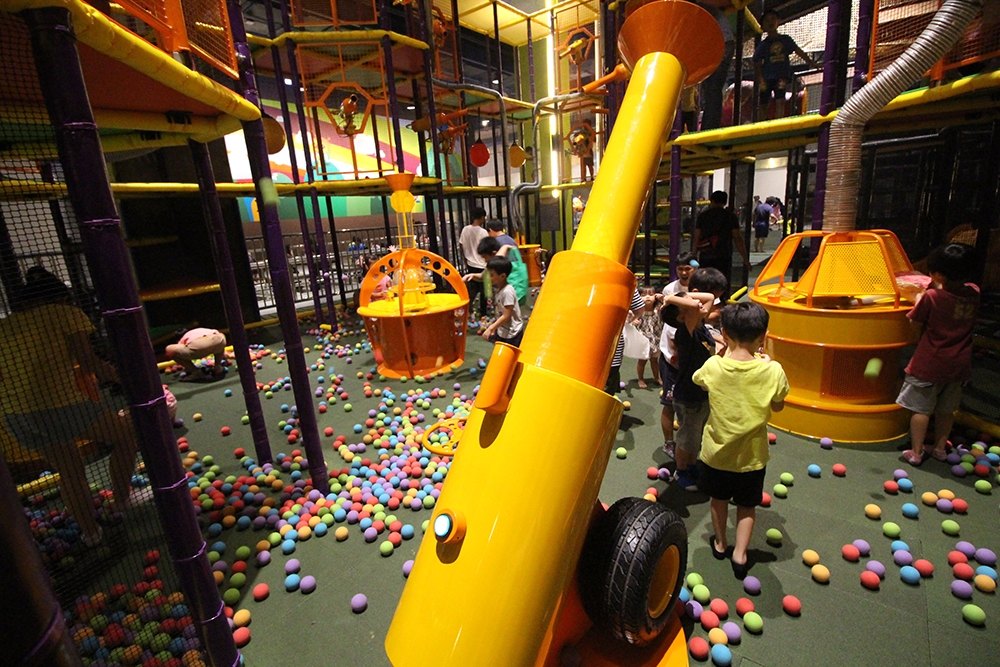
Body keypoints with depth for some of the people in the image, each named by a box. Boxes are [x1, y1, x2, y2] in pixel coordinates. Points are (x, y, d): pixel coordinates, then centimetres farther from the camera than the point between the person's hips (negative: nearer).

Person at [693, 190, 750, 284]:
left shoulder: (702, 215, 7)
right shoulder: (731, 216, 2)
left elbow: (696, 239, 6)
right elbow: (738, 239, -2)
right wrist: (745, 259, 3)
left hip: (705, 258, 2)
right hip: (723, 258, -2)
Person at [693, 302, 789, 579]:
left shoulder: (713, 366, -21)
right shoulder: (773, 371, -21)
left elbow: (699, 380, 3)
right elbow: (778, 406, -2)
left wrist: (726, 353, 8)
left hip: (717, 450, 1)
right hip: (752, 454, 0)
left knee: (719, 498, 24)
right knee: (747, 505, 22)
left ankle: (720, 543, 42)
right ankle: (740, 554, 24)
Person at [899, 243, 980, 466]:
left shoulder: (932, 296, -19)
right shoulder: (974, 293, -3)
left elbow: (916, 323, -9)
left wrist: (920, 299, 2)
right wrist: (939, 288, 7)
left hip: (929, 364, -6)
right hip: (959, 365, 6)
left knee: (921, 408, 2)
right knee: (945, 410, 18)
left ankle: (916, 452, 5)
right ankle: (940, 448, 29)